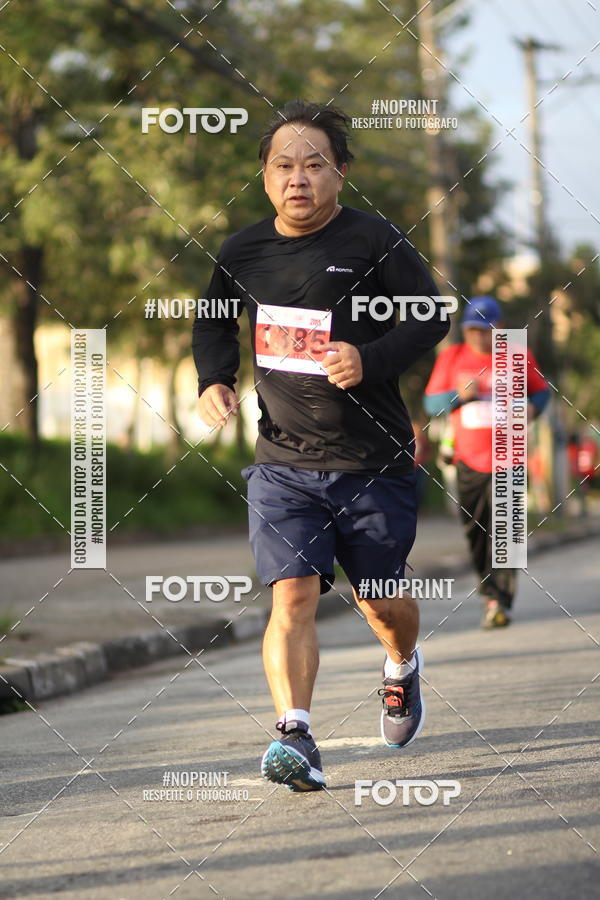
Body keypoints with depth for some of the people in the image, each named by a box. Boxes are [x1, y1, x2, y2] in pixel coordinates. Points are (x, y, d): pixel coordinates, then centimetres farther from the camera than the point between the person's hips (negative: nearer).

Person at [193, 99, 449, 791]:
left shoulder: (374, 241, -7)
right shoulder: (242, 253, 4)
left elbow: (431, 317, -2)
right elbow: (214, 325, 22)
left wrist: (371, 360, -18)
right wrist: (214, 380, 3)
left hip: (374, 463, -1)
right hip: (283, 462, 1)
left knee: (381, 604, 13)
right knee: (293, 593, -17)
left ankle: (403, 668, 47)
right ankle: (295, 735, -25)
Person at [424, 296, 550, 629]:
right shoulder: (451, 358, 5)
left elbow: (541, 390, 14)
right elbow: (431, 403, 4)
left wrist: (533, 407, -9)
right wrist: (459, 395, -15)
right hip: (468, 461, 2)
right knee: (475, 530, 6)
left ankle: (499, 601, -15)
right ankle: (488, 589, 24)